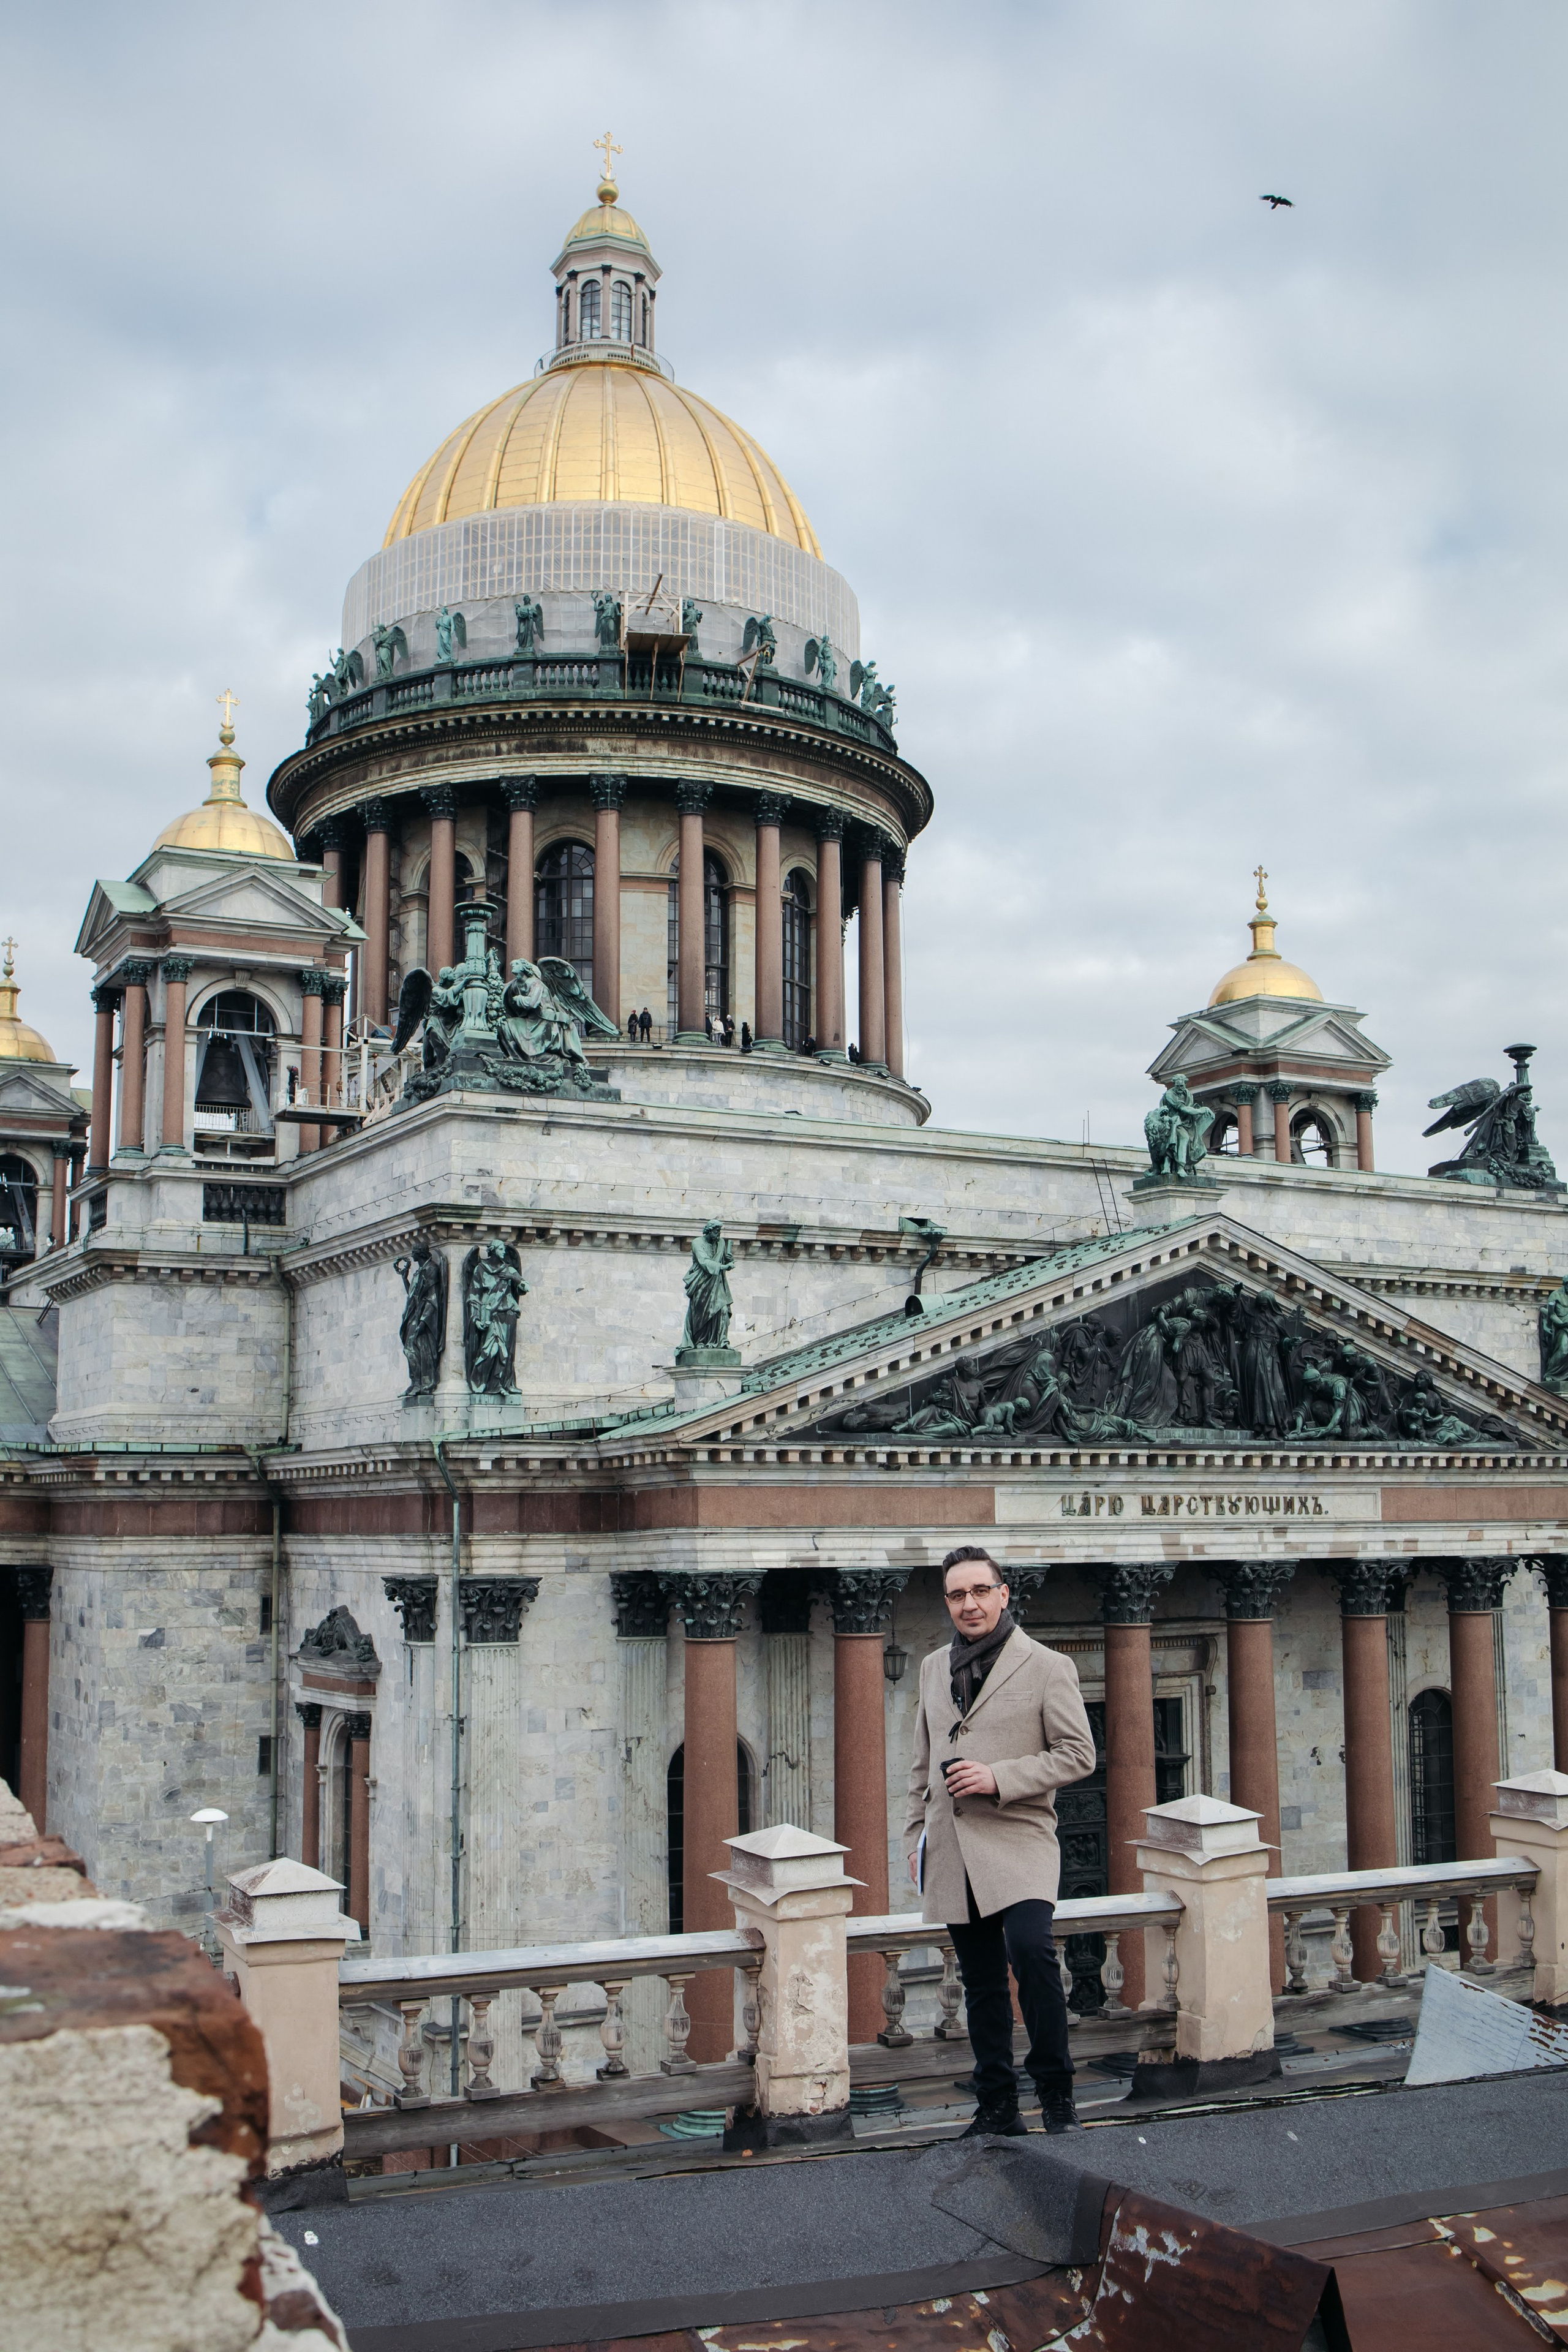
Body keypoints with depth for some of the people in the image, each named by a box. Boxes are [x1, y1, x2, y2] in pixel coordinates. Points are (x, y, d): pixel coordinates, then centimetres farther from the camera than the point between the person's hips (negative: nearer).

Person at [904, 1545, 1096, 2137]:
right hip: (951, 1851, 5)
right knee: (981, 1982, 8)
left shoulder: (1047, 1667, -2)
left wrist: (999, 1778, -16)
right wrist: (915, 1838, 16)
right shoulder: (934, 1668, 13)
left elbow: (1078, 1754, -6)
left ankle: (1056, 2093, -8)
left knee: (1030, 1949, -24)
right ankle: (997, 2106, 18)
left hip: (1017, 1841, -5)